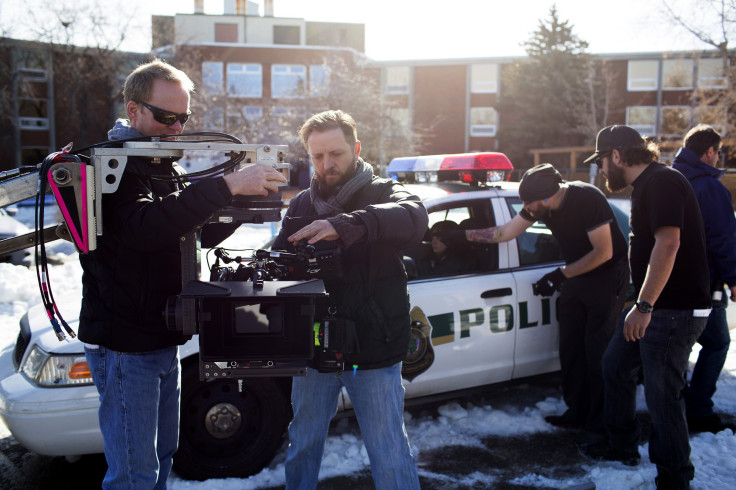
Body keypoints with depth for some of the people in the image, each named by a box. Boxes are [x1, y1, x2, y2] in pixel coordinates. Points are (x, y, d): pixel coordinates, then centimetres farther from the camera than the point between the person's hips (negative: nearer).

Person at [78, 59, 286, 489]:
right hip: (125, 344, -9)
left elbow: (202, 233, 16)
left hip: (163, 339, 9)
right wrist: (228, 185, -38)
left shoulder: (165, 166, 14)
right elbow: (145, 226, -35)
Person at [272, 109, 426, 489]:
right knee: (302, 444, 20)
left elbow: (414, 216, -29)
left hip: (373, 350, -4)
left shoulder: (381, 194, -5)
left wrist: (343, 225, -44)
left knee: (389, 454, 4)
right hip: (313, 346, 5)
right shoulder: (302, 204, 10)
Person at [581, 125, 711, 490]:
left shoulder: (662, 181, -17)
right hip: (651, 305, 11)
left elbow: (668, 243, -28)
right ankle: (622, 447, 34)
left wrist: (644, 305, -31)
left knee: (662, 394, -4)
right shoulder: (645, 185, 15)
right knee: (616, 365, 19)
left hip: (674, 310, -11)